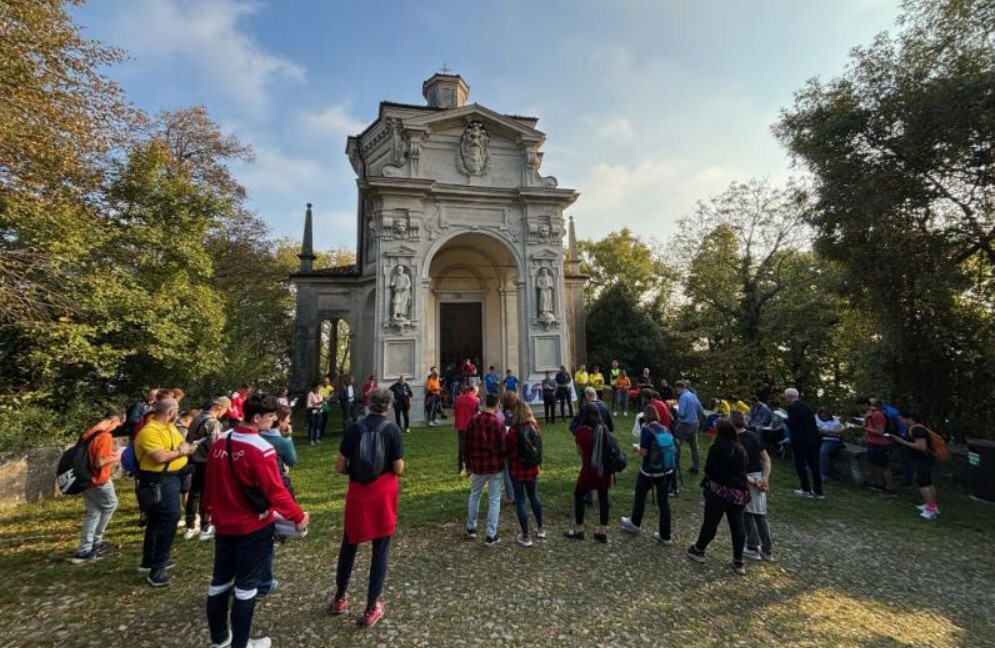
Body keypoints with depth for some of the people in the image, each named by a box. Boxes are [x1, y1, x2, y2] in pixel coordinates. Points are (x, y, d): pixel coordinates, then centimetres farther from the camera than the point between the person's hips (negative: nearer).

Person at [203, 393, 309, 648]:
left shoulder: (219, 443, -1)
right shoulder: (260, 449, -25)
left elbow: (210, 483, 10)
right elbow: (275, 490, -22)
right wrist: (298, 516, -10)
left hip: (224, 524, 7)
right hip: (253, 526, -7)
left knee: (221, 580, 20)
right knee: (246, 585, 8)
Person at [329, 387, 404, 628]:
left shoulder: (354, 429, -6)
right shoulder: (392, 429, -12)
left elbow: (340, 467, -2)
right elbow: (398, 470, -11)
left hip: (357, 494, 3)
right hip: (384, 495, -2)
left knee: (349, 545, 23)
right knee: (381, 550, 12)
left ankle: (340, 598, 39)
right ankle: (372, 608, 20)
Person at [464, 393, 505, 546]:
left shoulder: (473, 421, -6)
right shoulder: (498, 424, -16)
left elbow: (468, 445, 2)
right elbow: (503, 448, -9)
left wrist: (468, 464, 14)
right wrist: (502, 464, 9)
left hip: (477, 465, 3)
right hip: (495, 467, -3)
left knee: (474, 495, 23)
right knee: (494, 500, 9)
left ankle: (471, 529, 34)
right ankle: (491, 536, 13)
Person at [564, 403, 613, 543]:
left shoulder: (581, 431, -14)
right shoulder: (604, 429, -4)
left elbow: (580, 451, -4)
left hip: (589, 468, -3)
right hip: (604, 468, 4)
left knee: (578, 495, 14)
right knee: (603, 498, 13)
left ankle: (578, 530, 22)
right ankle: (603, 532, 20)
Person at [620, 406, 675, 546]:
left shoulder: (646, 429, -16)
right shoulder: (665, 429, 2)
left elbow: (644, 453, -18)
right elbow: (672, 449, 8)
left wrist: (637, 448, 3)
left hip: (649, 471, -5)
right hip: (667, 471, 5)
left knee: (640, 497, 18)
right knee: (663, 501, 13)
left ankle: (635, 524, 38)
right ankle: (665, 536, 19)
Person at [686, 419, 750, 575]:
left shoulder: (716, 448, -15)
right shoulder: (741, 449, 5)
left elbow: (709, 470, -16)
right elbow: (743, 469, 14)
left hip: (719, 490, -6)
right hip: (740, 492, 6)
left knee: (710, 522, 8)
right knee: (737, 526, 12)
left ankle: (698, 550, 25)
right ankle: (738, 562, 20)